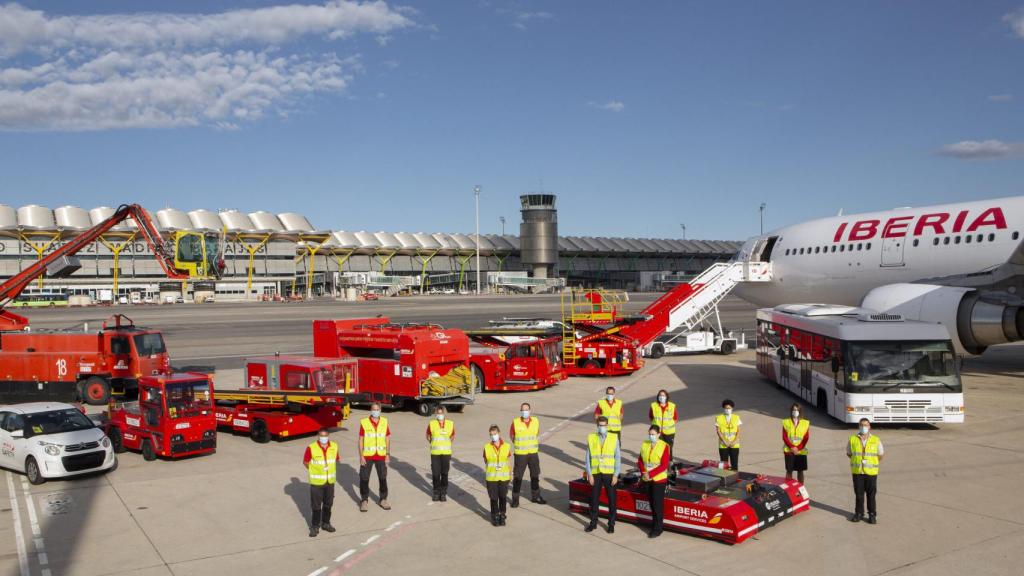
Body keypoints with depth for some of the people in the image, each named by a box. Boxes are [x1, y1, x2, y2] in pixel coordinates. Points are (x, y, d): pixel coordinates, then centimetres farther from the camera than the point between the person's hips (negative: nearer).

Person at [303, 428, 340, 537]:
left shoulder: (334, 446, -3)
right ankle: (315, 526, 16)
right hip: (316, 482, -4)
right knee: (316, 505, 3)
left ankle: (326, 523, 31)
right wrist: (314, 471, 2)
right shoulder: (311, 448, -16)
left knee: (328, 504, 15)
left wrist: (331, 470, 6)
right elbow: (305, 462, -4)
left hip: (330, 481, 4)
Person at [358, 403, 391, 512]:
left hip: (381, 456, 2)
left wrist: (388, 455, 0)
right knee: (364, 478, 3)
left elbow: (387, 439, 5)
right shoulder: (364, 422, -7)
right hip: (367, 456, -2)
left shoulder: (384, 422, 1)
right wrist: (361, 456, -9)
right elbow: (361, 440, -5)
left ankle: (383, 500, 25)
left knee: (383, 478, 10)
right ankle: (364, 500, 18)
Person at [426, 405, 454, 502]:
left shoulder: (450, 424, -1)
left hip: (446, 453, 1)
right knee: (435, 474, 2)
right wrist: (434, 444, 10)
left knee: (444, 474, 5)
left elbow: (452, 436, 15)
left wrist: (446, 444, 9)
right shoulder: (432, 424, -4)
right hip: (435, 453, -1)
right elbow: (428, 436, 11)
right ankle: (436, 492, 17)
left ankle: (443, 493, 17)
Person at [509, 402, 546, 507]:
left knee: (535, 475, 14)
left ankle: (535, 496, 30)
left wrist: (534, 445, 9)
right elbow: (511, 435, 3)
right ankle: (515, 499, 10)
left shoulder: (535, 421, -2)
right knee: (517, 477, 0)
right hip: (520, 454, -4)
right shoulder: (515, 423, -12)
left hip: (533, 453, 4)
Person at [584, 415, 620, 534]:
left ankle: (611, 524, 19)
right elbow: (588, 457, 3)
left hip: (609, 474, -1)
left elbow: (617, 457, 0)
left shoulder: (614, 438, 1)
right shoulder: (591, 438, 2)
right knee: (594, 499, 8)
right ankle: (593, 522, 23)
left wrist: (616, 475, -5)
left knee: (612, 500, 5)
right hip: (595, 474, 1)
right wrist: (589, 474, -3)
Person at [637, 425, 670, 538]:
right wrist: (643, 472, -11)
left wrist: (650, 474, -20)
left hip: (659, 479, -5)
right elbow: (640, 460, 6)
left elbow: (664, 465, -17)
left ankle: (658, 529, 7)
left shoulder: (664, 446, -13)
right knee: (651, 502, 14)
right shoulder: (644, 444, 3)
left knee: (658, 504, -1)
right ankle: (654, 523, 29)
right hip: (647, 479, 5)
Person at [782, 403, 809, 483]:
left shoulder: (805, 423, 3)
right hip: (789, 451, -1)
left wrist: (798, 448, -13)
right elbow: (784, 437, -2)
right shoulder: (786, 422, 3)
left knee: (800, 471, 7)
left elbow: (806, 438, -3)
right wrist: (792, 447, -14)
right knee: (789, 471, -1)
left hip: (801, 451, 1)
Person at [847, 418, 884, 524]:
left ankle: (872, 514, 16)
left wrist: (873, 464, 8)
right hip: (857, 472, 1)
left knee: (871, 494, 5)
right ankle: (859, 513, 20)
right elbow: (849, 453, 12)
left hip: (871, 472, -1)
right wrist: (857, 461, 8)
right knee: (858, 494, 9)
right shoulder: (852, 439, -2)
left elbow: (881, 454, 10)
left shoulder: (876, 440, -3)